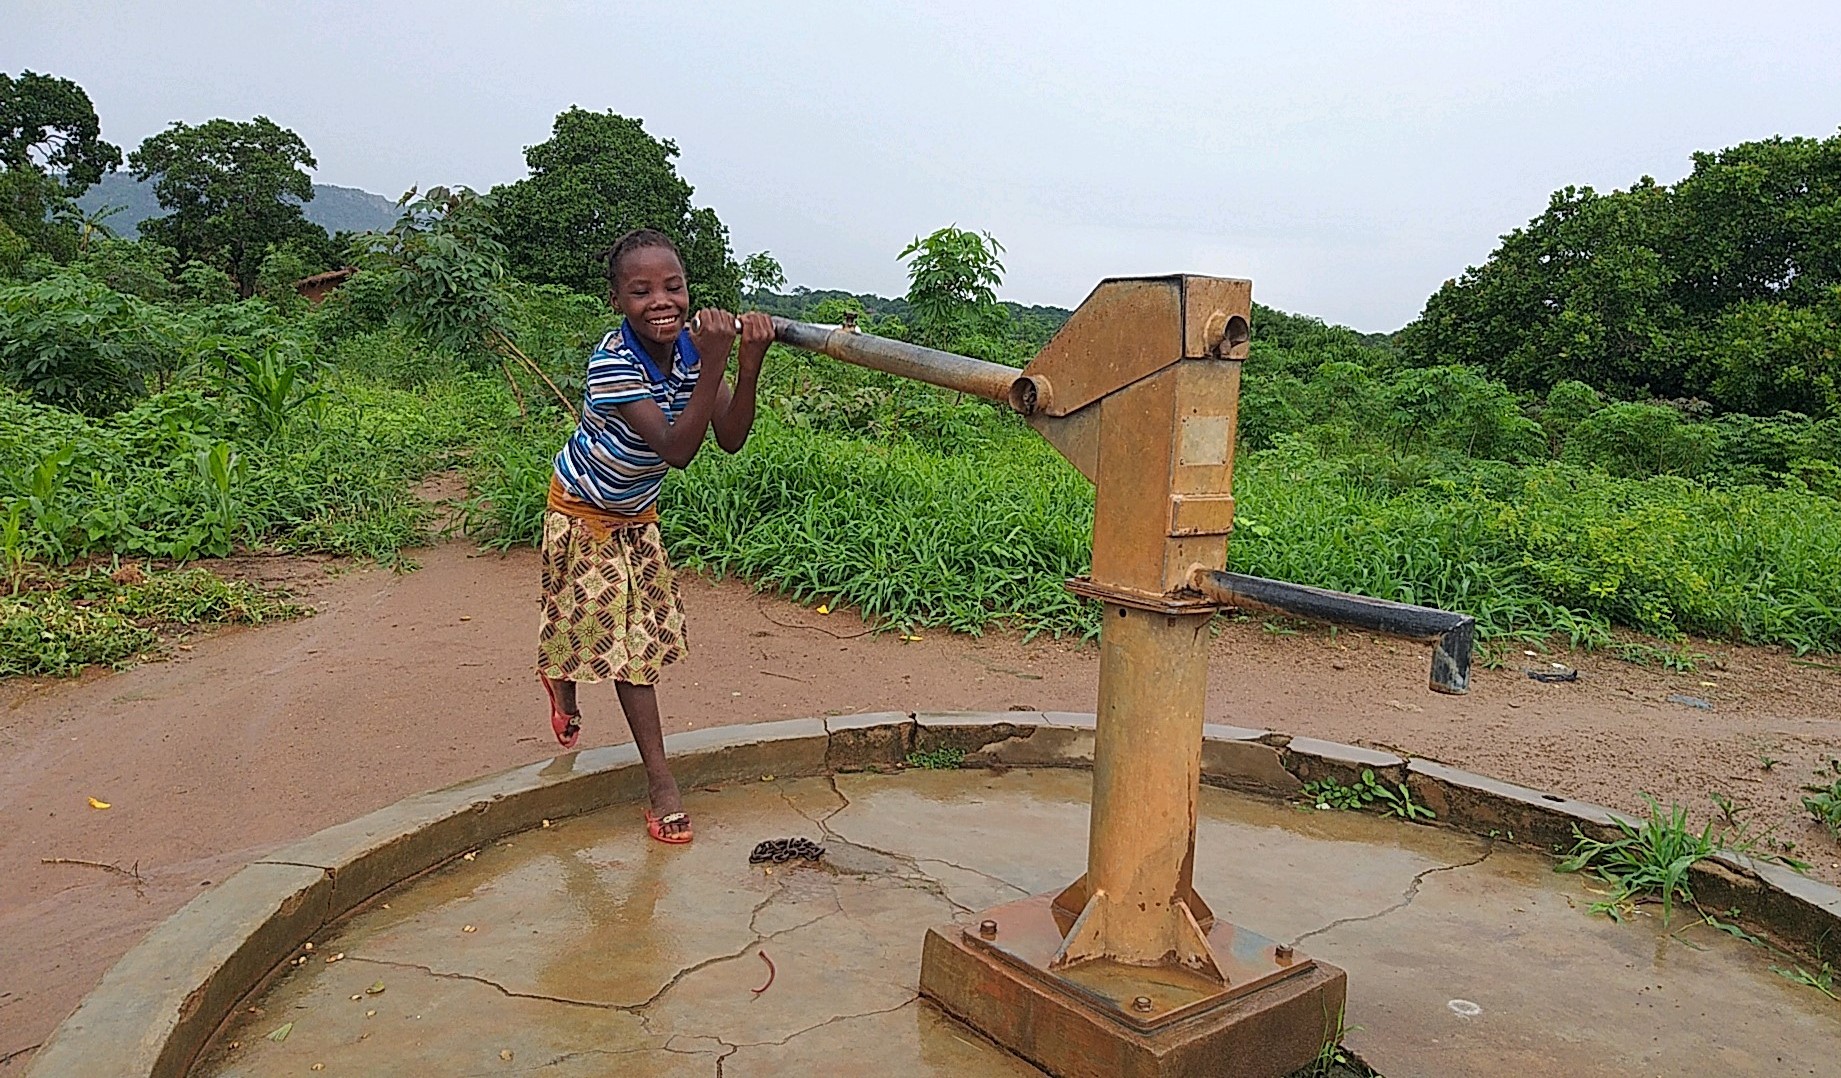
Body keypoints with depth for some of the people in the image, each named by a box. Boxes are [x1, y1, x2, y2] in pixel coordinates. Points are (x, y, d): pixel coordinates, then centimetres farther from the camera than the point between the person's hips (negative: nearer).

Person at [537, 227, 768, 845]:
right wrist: (712, 367, -50)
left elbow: (730, 440, -24)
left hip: (636, 511, 6)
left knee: (641, 630, 13)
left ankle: (561, 679, 45)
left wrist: (749, 366, -39)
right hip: (584, 509, -6)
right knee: (631, 637, -2)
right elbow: (676, 451, -42)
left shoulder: (693, 343, -16)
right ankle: (660, 780, 8)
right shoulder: (613, 363, -33)